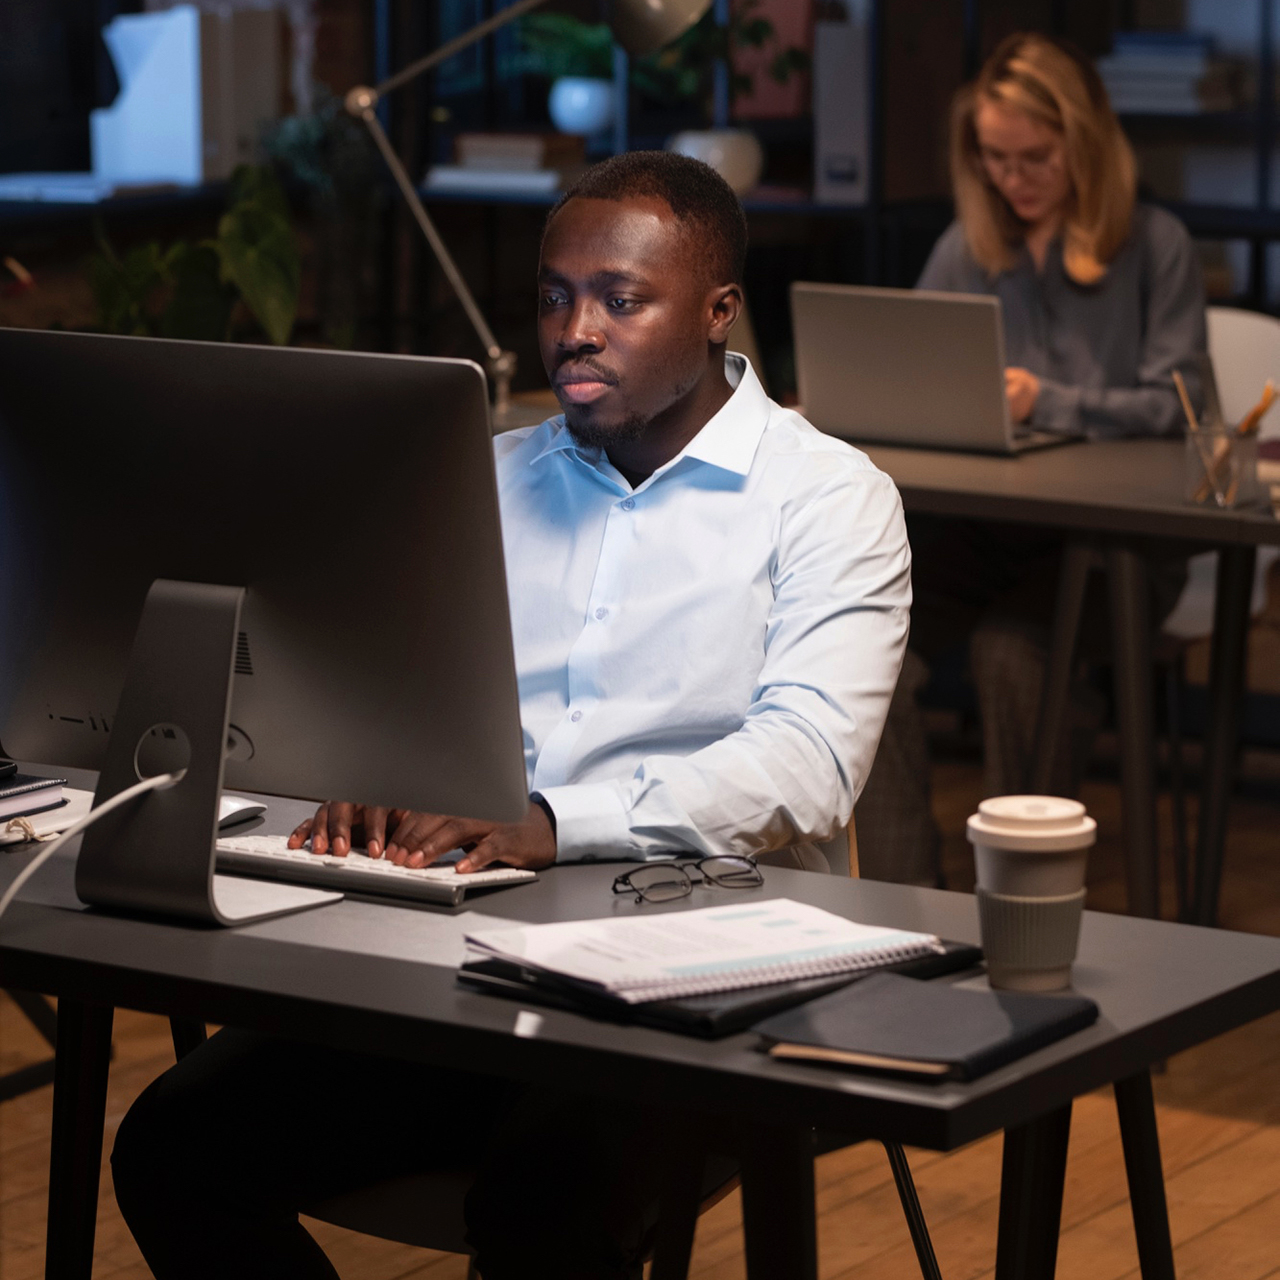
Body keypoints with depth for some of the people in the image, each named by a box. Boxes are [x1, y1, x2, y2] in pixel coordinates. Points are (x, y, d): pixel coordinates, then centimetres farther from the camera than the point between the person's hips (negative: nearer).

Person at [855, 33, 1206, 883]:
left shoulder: (1155, 246, 2)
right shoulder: (968, 248, 16)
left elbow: (1174, 406, -6)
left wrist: (1049, 403, -18)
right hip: (978, 523, 4)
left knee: (1011, 646, -33)